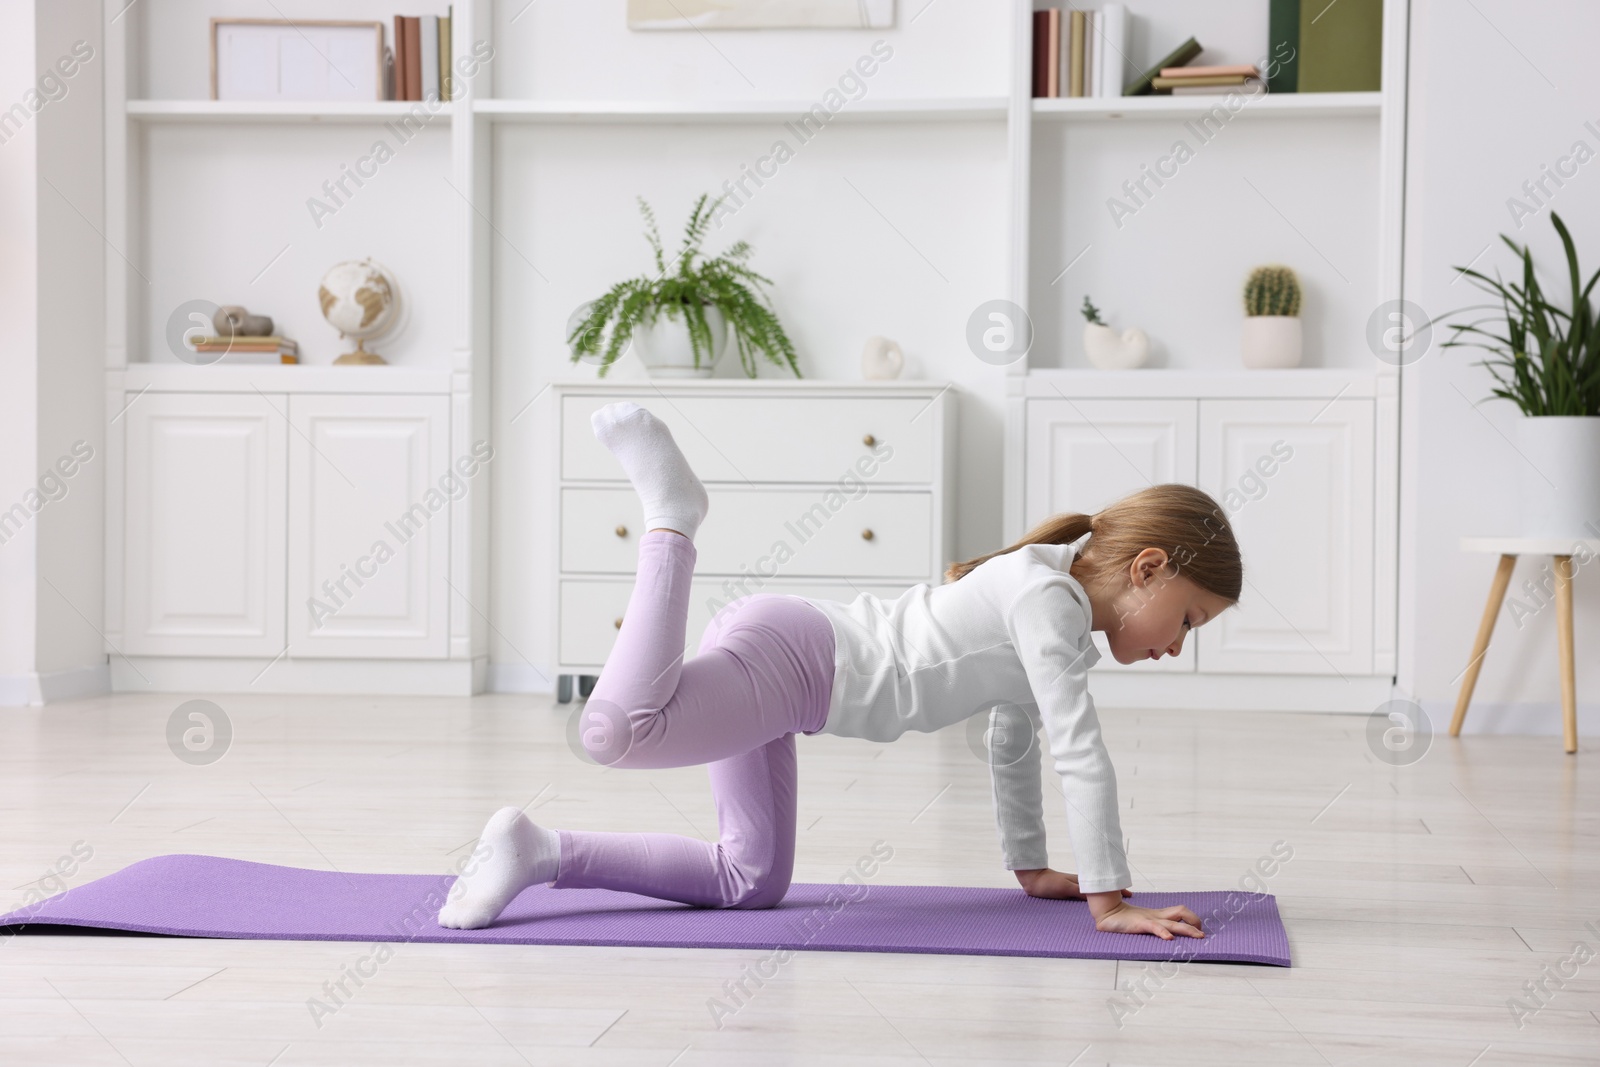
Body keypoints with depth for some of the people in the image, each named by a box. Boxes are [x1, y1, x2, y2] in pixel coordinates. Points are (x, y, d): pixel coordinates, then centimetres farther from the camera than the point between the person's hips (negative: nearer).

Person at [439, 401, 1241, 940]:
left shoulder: (1037, 588, 19)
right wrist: (1110, 903, -14)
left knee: (752, 883, 11)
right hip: (783, 662, -10)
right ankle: (672, 515, -12)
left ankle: (542, 854, 8)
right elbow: (1080, 753, -18)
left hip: (780, 661, 10)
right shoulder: (1050, 598, -12)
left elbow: (1012, 739, 28)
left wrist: (1032, 870, 29)